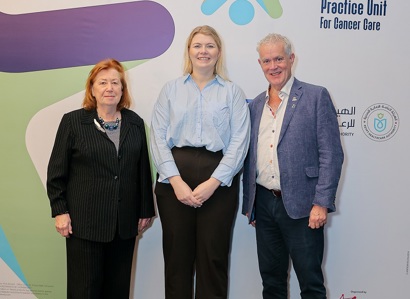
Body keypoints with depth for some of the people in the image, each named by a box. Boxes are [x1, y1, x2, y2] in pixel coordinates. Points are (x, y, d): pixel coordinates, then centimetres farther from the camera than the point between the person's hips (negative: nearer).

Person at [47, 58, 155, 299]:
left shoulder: (135, 123, 7)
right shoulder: (73, 121, -1)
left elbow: (143, 170, 9)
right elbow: (57, 171, -1)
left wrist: (146, 210, 9)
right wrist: (60, 210, -6)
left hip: (125, 222, 3)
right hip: (85, 221, -3)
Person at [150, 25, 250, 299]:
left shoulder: (233, 92, 8)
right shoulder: (171, 89, 11)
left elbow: (239, 141, -2)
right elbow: (158, 137, 2)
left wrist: (213, 183, -12)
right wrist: (177, 181, -10)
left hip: (219, 181, -1)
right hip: (175, 179, 1)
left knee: (213, 256, 4)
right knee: (177, 255, 7)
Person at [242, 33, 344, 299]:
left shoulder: (316, 97, -4)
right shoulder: (255, 106, 12)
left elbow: (331, 154, -9)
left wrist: (321, 203, -15)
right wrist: (248, 203, 13)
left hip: (301, 206, -5)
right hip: (263, 205, 5)